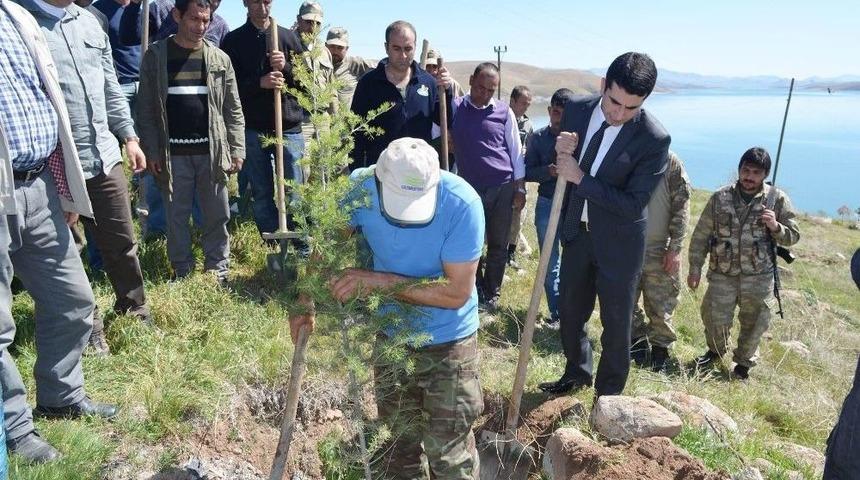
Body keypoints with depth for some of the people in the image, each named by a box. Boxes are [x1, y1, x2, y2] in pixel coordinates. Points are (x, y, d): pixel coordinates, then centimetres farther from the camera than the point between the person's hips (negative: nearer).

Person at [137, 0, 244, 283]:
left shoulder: (220, 59, 6)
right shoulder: (156, 56, 2)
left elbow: (233, 110, 6)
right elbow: (146, 110, 1)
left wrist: (237, 150, 0)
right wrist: (152, 152, -5)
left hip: (212, 151, 1)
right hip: (173, 153, -1)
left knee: (217, 215, 5)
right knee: (177, 215, 7)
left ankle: (218, 270, 17)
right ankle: (182, 271, 19)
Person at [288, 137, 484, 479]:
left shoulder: (462, 204, -29)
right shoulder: (362, 186, -19)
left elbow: (457, 292, -28)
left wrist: (380, 281, -31)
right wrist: (306, 303, -13)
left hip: (447, 340, -3)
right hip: (390, 334, 4)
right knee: (397, 441, 21)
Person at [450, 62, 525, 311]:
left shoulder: (504, 112, 1)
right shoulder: (454, 108, -1)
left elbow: (516, 151, 5)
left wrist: (520, 189, 2)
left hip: (503, 188, 1)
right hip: (469, 189, -1)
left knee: (498, 245, 9)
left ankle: (491, 294, 24)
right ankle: (476, 292, 25)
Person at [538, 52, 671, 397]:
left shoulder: (654, 139, -23)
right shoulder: (577, 110, -8)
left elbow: (633, 205, -25)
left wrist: (580, 177, -28)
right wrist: (561, 152, -19)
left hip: (618, 242, -5)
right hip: (577, 231, 5)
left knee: (616, 321, 10)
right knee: (570, 311, 19)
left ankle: (608, 395, 33)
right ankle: (577, 372, 45)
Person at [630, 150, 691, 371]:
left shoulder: (671, 162, -7)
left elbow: (681, 208, -6)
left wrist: (675, 249, -9)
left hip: (659, 250, -2)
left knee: (660, 306, 6)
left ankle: (660, 349, 26)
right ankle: (637, 342, 31)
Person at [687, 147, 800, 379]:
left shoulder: (777, 199, -3)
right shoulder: (720, 198, -3)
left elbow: (793, 237, 4)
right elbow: (700, 235, 2)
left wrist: (775, 227, -18)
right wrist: (695, 268, 1)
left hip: (759, 277, 0)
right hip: (722, 274, 0)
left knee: (754, 324, 12)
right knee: (715, 319, 4)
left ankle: (744, 362, 38)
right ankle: (716, 351, 36)